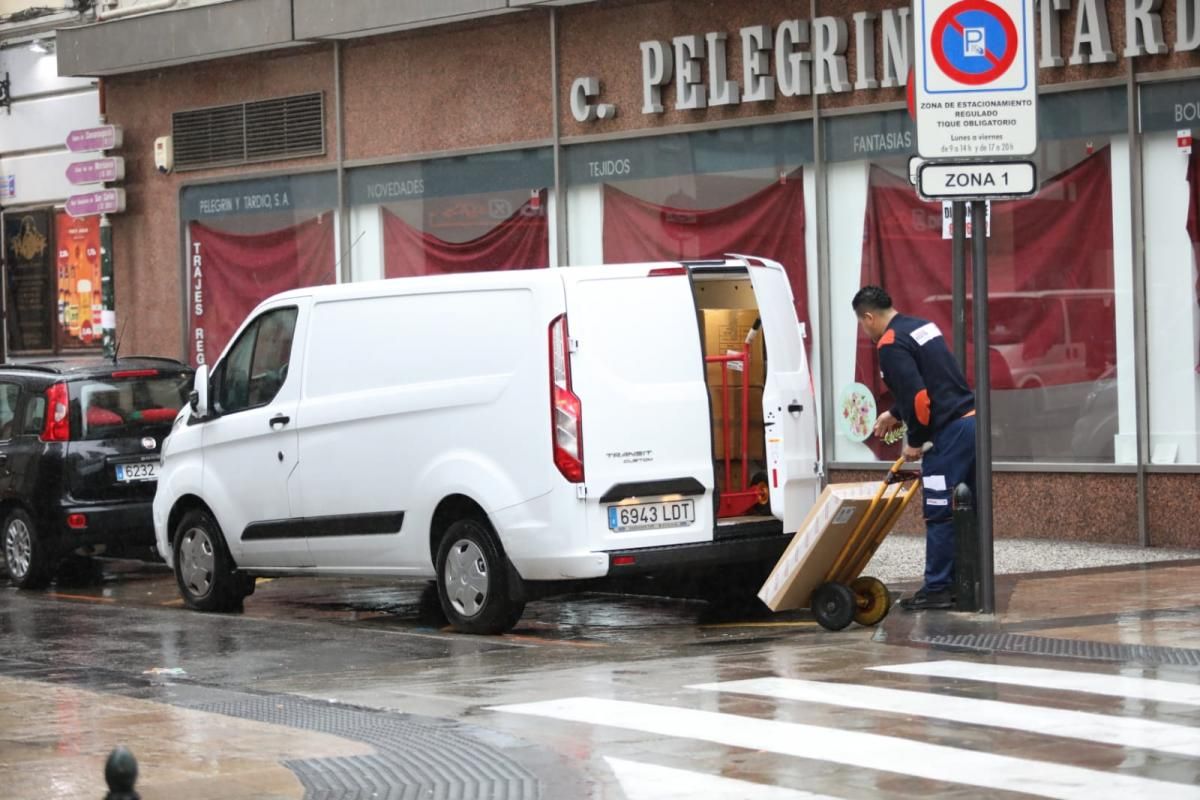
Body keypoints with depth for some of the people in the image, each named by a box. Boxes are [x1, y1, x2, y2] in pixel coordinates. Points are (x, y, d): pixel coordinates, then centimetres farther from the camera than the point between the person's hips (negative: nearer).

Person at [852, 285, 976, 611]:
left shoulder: (891, 345, -11)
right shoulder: (923, 327, 18)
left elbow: (917, 395, -19)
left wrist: (915, 442, -6)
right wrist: (895, 414, 36)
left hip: (949, 434, -9)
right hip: (972, 422, 9)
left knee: (939, 514, -3)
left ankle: (937, 589, 1)